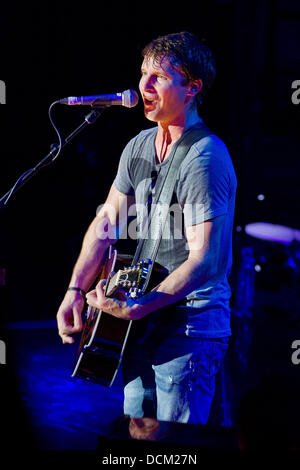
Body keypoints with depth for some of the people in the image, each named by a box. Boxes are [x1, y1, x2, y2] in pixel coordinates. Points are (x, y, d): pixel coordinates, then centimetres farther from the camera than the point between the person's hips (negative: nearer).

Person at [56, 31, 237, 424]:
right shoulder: (139, 146, 9)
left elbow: (204, 261, -23)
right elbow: (107, 222, 14)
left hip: (190, 326, -8)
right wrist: (76, 290, 4)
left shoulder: (206, 159, -18)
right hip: (141, 329, 8)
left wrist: (138, 307, -30)